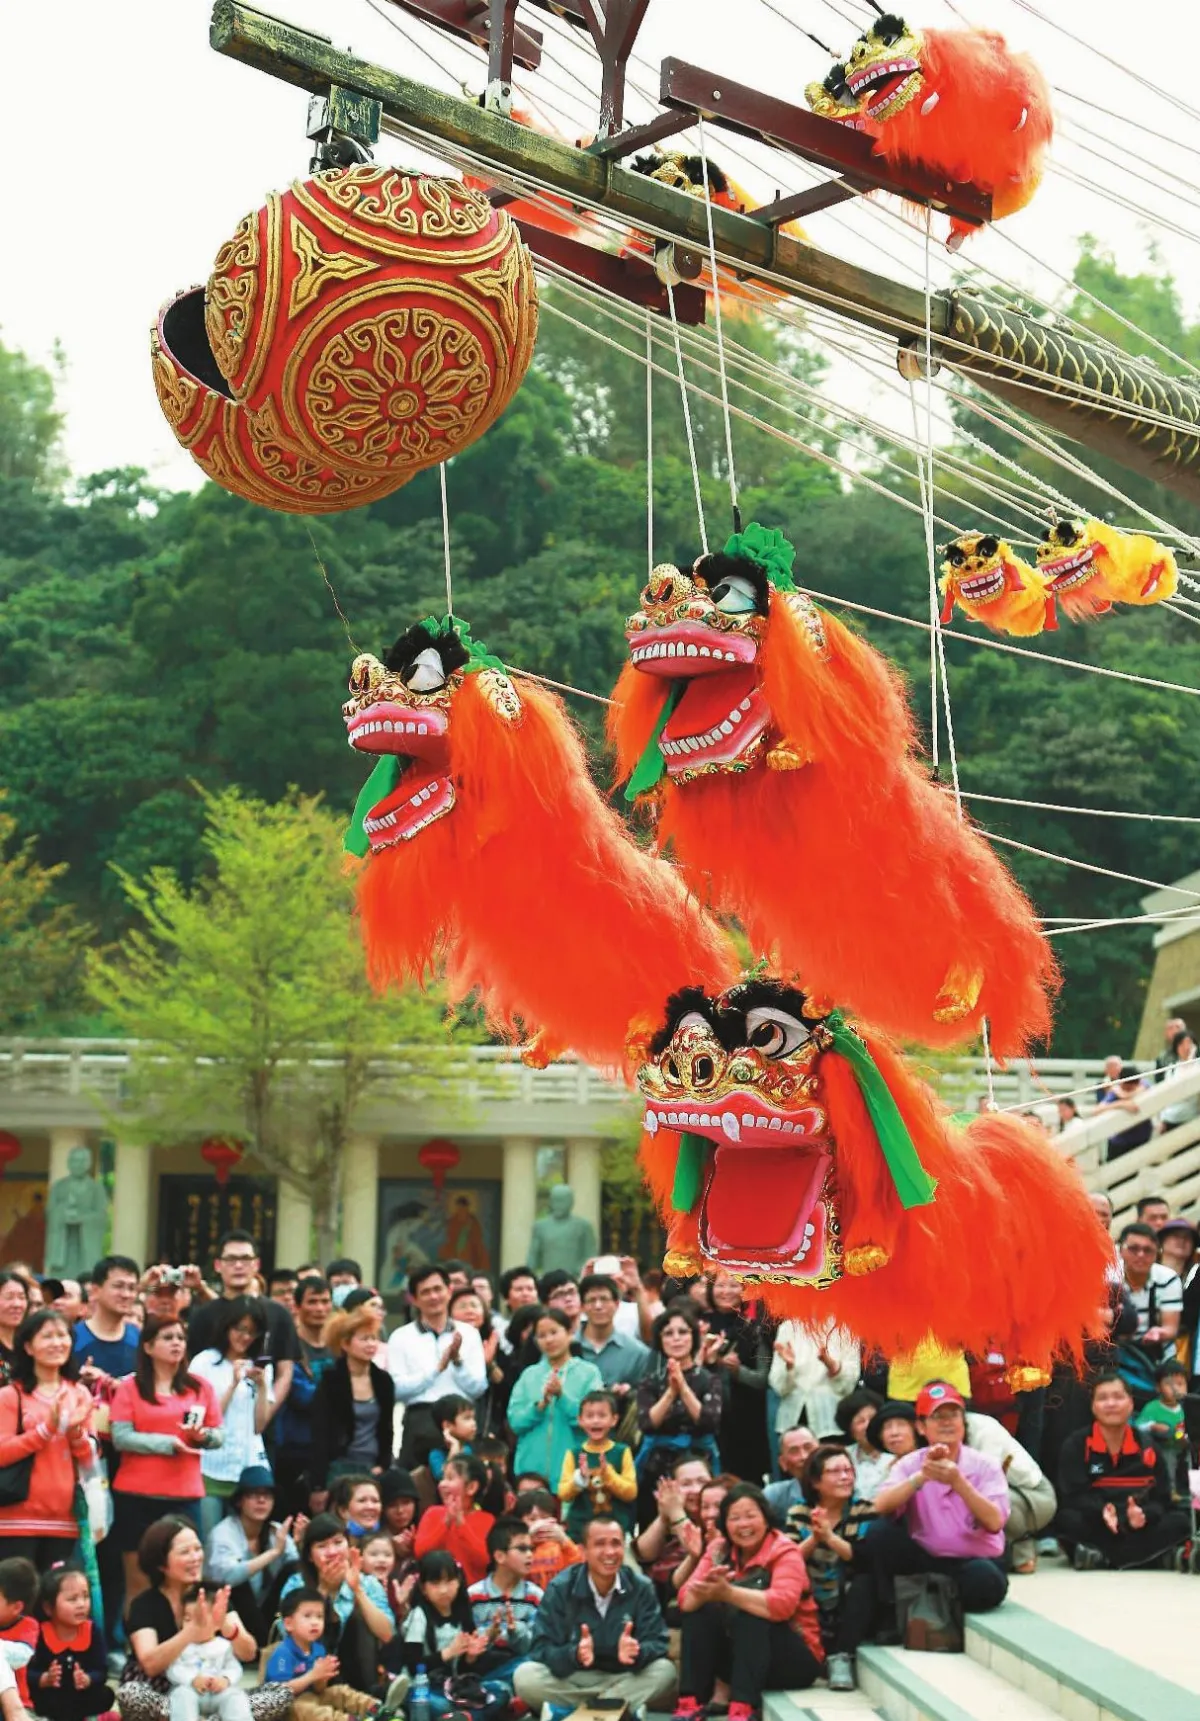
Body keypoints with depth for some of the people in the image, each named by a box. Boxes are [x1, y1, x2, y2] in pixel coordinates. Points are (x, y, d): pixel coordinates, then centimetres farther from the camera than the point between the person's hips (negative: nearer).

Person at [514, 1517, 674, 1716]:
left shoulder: (642, 1588, -5)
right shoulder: (560, 1588, -10)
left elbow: (657, 1643, -10)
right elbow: (541, 1648, -16)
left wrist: (637, 1652, -34)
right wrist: (575, 1655, -38)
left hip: (623, 1680, 1)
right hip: (571, 1679, -1)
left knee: (665, 1670, -25)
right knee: (525, 1676, -29)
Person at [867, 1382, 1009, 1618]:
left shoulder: (985, 1465, -2)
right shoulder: (910, 1464, 3)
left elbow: (994, 1523, -17)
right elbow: (881, 1507, -16)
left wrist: (958, 1481, -29)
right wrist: (921, 1476, -28)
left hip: (975, 1562, -1)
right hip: (925, 1561, 1)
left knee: (986, 1579, -36)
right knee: (881, 1535, -24)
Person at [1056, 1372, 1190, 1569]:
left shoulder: (1147, 1445, 3)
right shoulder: (1076, 1444, -4)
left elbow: (1161, 1498, -2)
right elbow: (1072, 1496, -13)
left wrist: (1144, 1514, -26)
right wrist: (1101, 1511, -34)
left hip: (1137, 1529, 3)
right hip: (1095, 1526, -3)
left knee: (1180, 1520, -22)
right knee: (1068, 1520, -32)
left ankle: (1102, 1557, -32)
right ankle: (1141, 1554, -32)